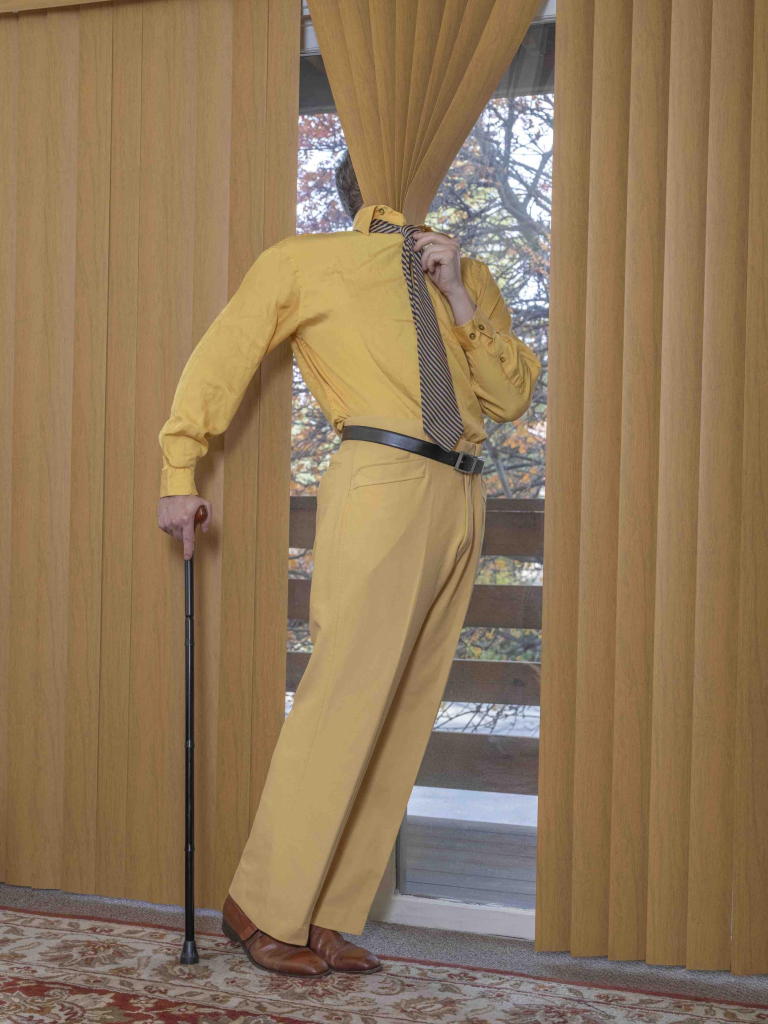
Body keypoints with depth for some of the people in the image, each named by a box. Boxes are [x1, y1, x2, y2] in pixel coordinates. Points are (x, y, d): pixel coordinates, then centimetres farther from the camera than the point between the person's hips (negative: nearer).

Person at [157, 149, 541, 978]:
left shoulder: (466, 276, 23)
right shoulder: (307, 263, 10)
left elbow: (513, 397, 15)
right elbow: (219, 356, 8)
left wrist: (460, 300, 4)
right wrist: (179, 475, 4)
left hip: (459, 500, 6)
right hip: (382, 482, -5)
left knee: (405, 714, 4)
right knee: (346, 696, -10)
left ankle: (324, 919, 12)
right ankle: (262, 906, 4)